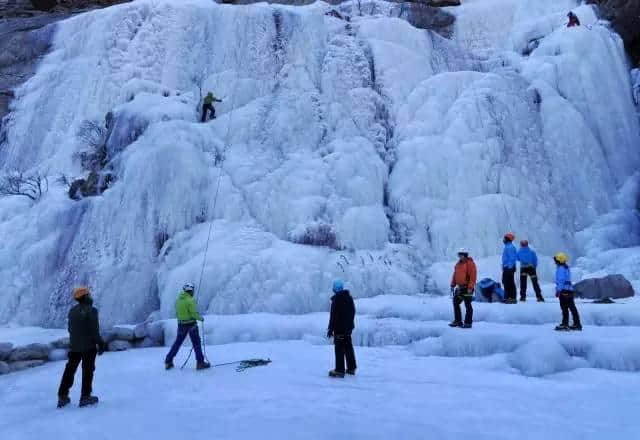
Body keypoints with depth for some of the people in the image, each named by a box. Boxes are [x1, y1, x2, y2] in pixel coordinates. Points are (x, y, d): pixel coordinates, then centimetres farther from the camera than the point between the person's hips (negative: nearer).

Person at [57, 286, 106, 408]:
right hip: (89, 346, -6)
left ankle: (62, 397, 19)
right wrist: (100, 344, -8)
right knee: (88, 371, 5)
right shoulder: (91, 310, -17)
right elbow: (94, 331, -18)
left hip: (74, 345, 6)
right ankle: (85, 396, 9)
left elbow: (70, 329, 11)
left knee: (70, 370, 15)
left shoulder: (72, 311, 4)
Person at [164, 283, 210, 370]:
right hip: (191, 324, -6)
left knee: (177, 343, 16)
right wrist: (201, 318, -1)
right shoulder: (191, 300, -14)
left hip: (181, 325, 6)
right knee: (196, 343, 3)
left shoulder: (178, 300, 6)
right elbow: (194, 313, -18)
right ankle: (200, 362, 3)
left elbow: (177, 314, 12)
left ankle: (168, 362, 19)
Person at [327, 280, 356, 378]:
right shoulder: (349, 298, 8)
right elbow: (353, 312, 16)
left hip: (339, 328, -8)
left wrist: (330, 329, -12)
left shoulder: (336, 299, -17)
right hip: (348, 327, 8)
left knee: (339, 349, -3)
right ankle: (351, 368, 22)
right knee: (348, 348, 15)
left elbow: (333, 316, -18)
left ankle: (339, 371, 0)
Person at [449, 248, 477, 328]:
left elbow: (473, 276, -17)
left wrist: (470, 287, -21)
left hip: (467, 288, -8)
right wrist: (453, 285, 13)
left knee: (467, 305, 0)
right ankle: (457, 321, 19)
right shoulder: (458, 264, 14)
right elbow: (455, 275, 19)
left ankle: (468, 323, 7)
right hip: (459, 287, 8)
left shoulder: (470, 263, -11)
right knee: (456, 303, 10)